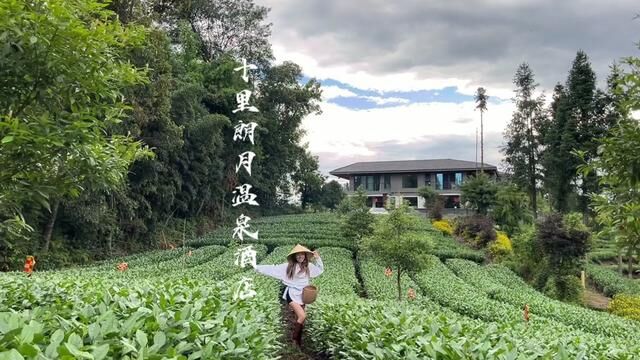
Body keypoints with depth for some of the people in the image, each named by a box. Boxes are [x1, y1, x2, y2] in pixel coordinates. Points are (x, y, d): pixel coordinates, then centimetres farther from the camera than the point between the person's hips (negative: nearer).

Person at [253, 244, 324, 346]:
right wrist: (257, 267, -7)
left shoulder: (308, 266, 3)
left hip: (302, 295, 5)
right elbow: (273, 268, -6)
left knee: (299, 319, 9)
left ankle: (298, 340, 20)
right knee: (302, 316, -20)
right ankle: (294, 336, -2)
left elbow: (320, 269, 18)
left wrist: (318, 258, 1)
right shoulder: (289, 266, -8)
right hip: (292, 294, -5)